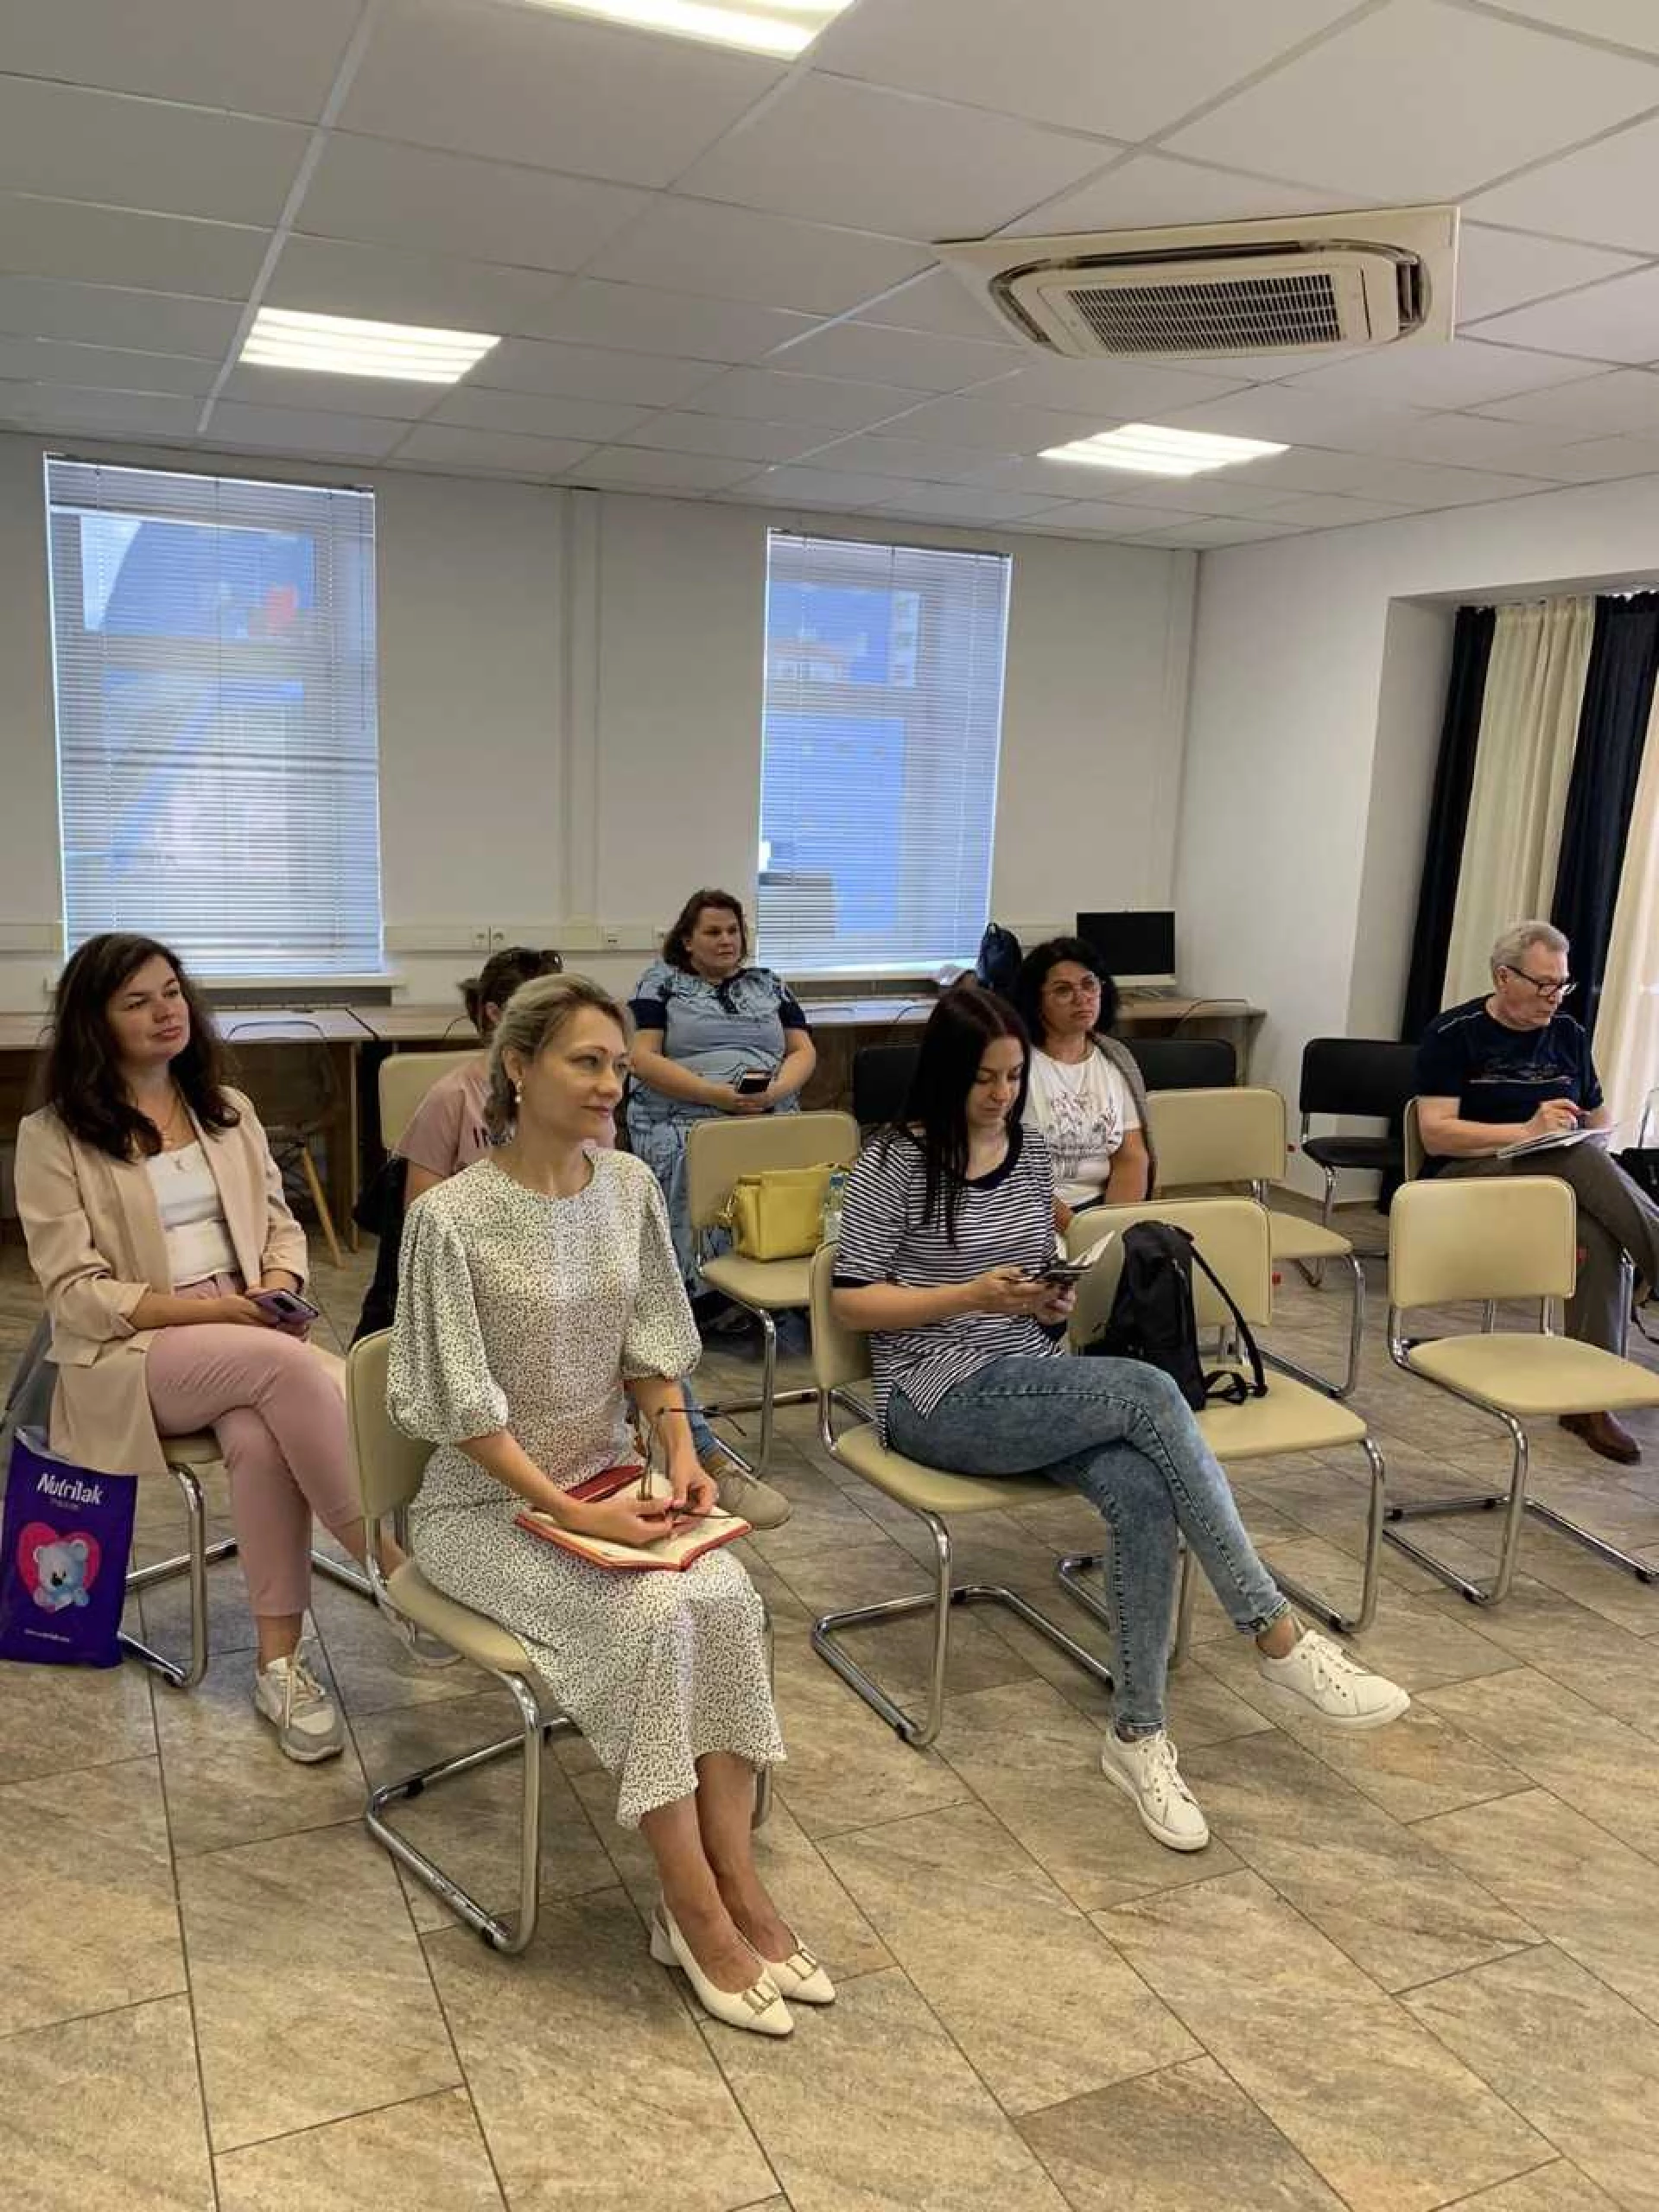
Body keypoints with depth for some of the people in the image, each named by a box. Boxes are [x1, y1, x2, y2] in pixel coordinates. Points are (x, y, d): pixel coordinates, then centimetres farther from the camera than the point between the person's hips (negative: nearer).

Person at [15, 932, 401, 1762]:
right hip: (127, 1356, -3)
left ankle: (278, 1663, -23)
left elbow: (280, 1225, 15)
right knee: (288, 1362, -34)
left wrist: (279, 1288, -9)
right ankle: (389, 1561, -24)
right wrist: (212, 1310, -18)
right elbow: (78, 1294, -8)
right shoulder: (53, 1137, -2)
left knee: (261, 1438, -32)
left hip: (245, 1337, 4)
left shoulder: (227, 1110, 14)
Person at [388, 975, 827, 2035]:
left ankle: (735, 1883, -9)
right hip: (489, 1501, -5)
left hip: (611, 1478, 5)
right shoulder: (452, 1217, -18)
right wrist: (573, 1514, -21)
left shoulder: (630, 1184, 0)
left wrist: (681, 1455, -7)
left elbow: (651, 1347, 7)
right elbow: (464, 1410, -16)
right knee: (650, 1612, -27)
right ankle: (698, 1909, -10)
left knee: (726, 1595, -21)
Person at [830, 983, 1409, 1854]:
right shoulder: (895, 1160, -6)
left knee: (1142, 1492, -27)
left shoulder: (1030, 1151, 12)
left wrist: (1051, 1299, -3)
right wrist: (972, 1296, -18)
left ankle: (1137, 1736, -15)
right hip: (938, 1398, -6)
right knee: (1147, 1391, -29)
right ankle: (1278, 1637, -22)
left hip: (1030, 1379, 6)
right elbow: (851, 1300, -7)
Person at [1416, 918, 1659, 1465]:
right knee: (1584, 1161, -34)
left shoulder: (1567, 1033, 14)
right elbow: (1435, 1133, -12)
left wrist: (1584, 1128, -3)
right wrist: (1528, 1130, -20)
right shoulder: (1453, 1034, -3)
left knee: (1601, 1238, -31)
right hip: (1469, 1176, -4)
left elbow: (1601, 1122, 21)